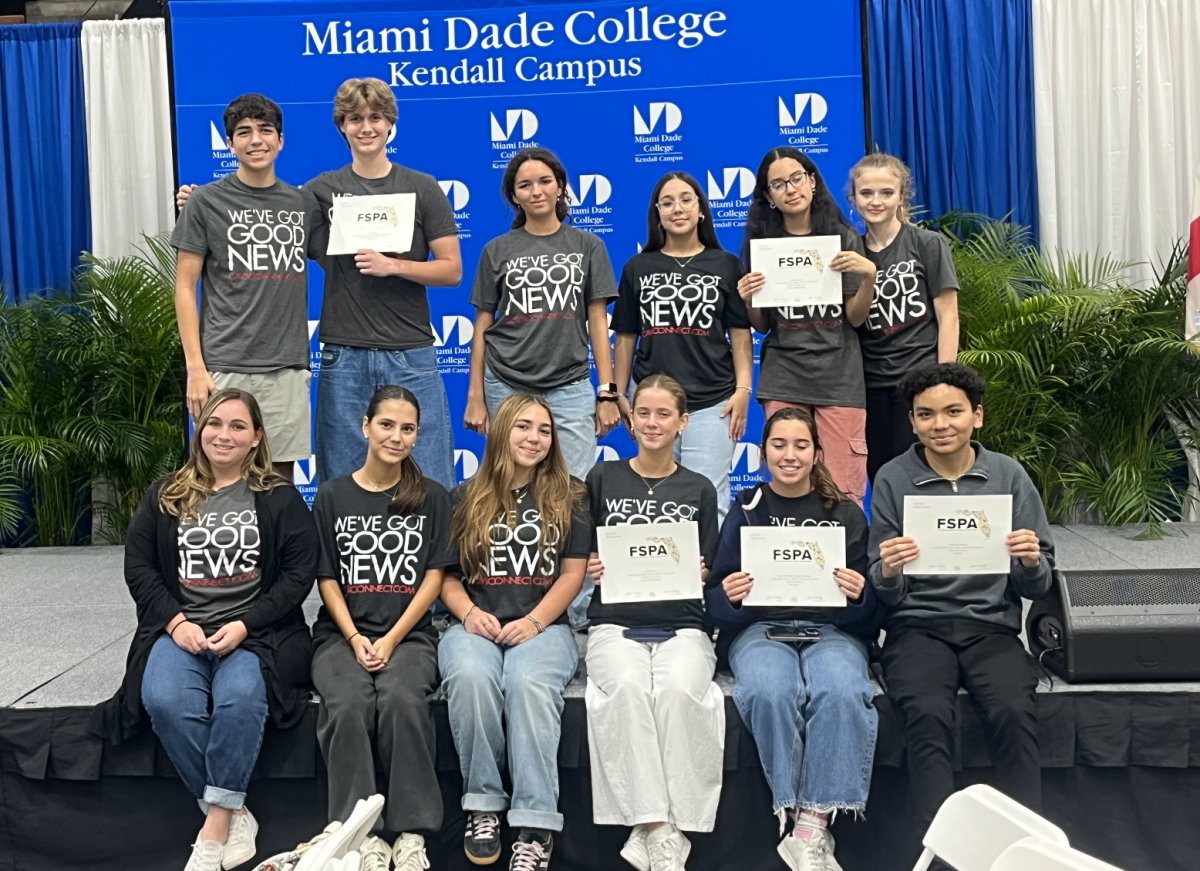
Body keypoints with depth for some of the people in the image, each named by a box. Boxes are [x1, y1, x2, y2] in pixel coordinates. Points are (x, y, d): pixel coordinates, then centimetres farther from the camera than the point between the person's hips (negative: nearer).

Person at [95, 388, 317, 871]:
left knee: (241, 697, -35)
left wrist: (244, 626, -11)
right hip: (180, 629, 2)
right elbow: (138, 567, 10)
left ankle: (216, 824, -21)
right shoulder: (164, 496, 16)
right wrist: (176, 621, -7)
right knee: (166, 701, -30)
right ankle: (235, 816, -17)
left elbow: (299, 574, 1)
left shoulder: (280, 499, 9)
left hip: (255, 630, -2)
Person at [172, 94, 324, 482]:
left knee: (279, 480, 6)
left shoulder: (304, 204, 11)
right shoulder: (206, 201, 2)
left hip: (288, 368, 3)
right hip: (225, 369, -3)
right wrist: (195, 368, -7)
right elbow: (185, 288, 0)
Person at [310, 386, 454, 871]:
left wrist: (391, 640, -10)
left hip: (410, 634, -1)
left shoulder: (432, 498, 8)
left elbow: (434, 577, 2)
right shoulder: (332, 496, 9)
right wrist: (355, 639, -9)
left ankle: (412, 832, -24)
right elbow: (327, 579, 6)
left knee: (402, 699, -33)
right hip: (342, 633, 1)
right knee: (348, 704, -31)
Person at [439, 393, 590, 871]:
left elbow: (573, 573, 6)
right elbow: (444, 574, 12)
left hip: (543, 626, -1)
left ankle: (536, 824, -34)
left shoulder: (567, 498, 13)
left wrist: (534, 621, -10)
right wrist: (469, 613, -9)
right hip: (475, 625, 1)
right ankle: (482, 803, -19)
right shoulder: (465, 498, 14)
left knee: (530, 682, -35)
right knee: (471, 675, -35)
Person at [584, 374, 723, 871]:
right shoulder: (602, 479, 12)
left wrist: (701, 576, -10)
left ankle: (654, 828, -25)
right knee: (627, 686, -34)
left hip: (682, 626, 0)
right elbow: (581, 559, 14)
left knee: (678, 689, -33)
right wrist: (592, 570, -7)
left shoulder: (699, 491, 13)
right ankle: (659, 829, -30)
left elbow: (709, 579, 12)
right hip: (615, 624, 0)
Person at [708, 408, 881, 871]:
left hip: (833, 629, 0)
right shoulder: (746, 512, 13)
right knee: (769, 692, -35)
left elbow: (869, 613, 7)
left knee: (841, 693, -35)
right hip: (762, 629, 0)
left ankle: (814, 825, -27)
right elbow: (718, 607, 8)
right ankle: (795, 815, -23)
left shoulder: (846, 513, 13)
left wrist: (859, 595, -16)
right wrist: (730, 596, -15)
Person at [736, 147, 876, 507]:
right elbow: (762, 326, 9)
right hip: (782, 379, 1)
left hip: (839, 377, -1)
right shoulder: (760, 242, 6)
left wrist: (869, 276, -15)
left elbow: (855, 317, 2)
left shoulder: (843, 238, 4)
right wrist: (748, 301, -11)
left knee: (843, 491, -4)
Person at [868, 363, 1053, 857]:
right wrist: (887, 572, -19)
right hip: (918, 625, -1)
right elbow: (888, 596, 4)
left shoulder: (1009, 476, 7)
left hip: (991, 625, 1)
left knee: (1014, 711, -29)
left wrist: (1031, 563, -14)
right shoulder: (893, 479, 4)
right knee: (927, 714, -30)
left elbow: (1037, 588, 8)